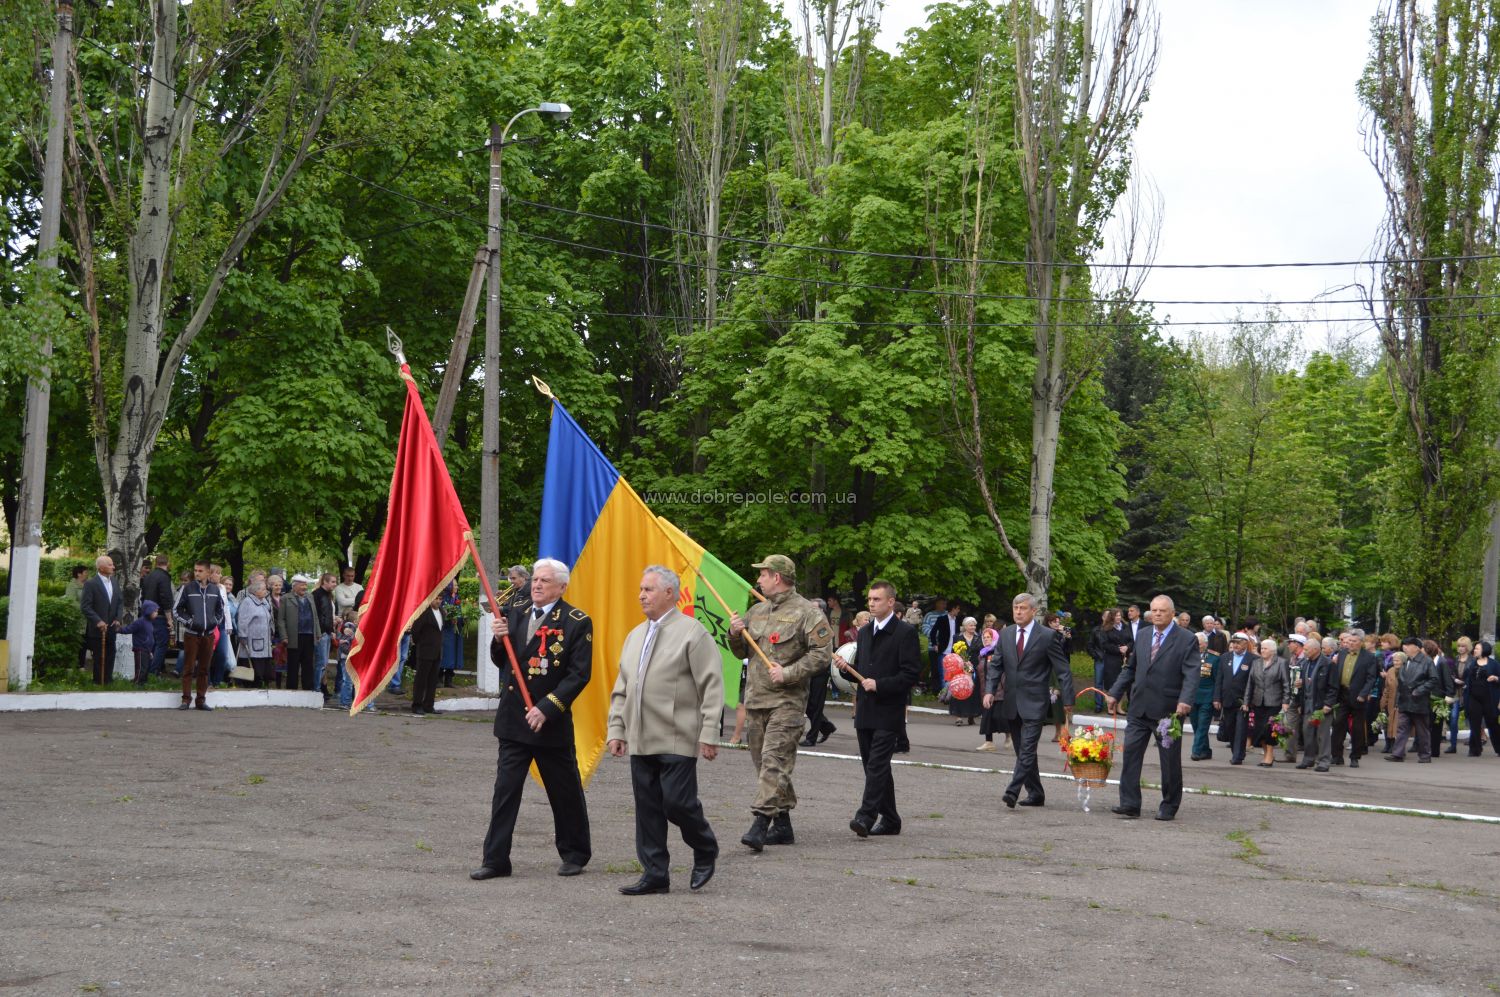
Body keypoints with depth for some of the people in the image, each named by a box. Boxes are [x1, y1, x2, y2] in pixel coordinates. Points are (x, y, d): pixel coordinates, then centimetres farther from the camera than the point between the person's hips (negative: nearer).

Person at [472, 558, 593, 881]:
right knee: (505, 790, 2)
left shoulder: (576, 623, -8)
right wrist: (499, 639, -7)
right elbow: (501, 662, 14)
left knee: (565, 793, 8)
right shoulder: (515, 613, 9)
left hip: (551, 721, -4)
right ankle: (496, 860, 5)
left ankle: (575, 854, 25)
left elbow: (579, 674, -12)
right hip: (513, 719, 4)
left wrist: (546, 708, -19)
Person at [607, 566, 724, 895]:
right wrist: (616, 729, 13)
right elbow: (621, 689, 21)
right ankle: (655, 874, 13)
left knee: (677, 802, -8)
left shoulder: (692, 633, -6)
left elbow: (711, 686, -10)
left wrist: (708, 734, -14)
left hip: (677, 741, -7)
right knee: (647, 808, 6)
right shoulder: (636, 635, 16)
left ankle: (705, 853, 18)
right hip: (640, 741, 7)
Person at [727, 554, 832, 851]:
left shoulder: (806, 612, -6)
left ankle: (761, 824, -21)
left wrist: (788, 673, -18)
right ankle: (783, 824, 18)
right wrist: (735, 634, 2)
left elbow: (822, 654, -12)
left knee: (774, 760, -16)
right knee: (762, 761, 10)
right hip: (755, 699, 8)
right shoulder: (756, 611, 16)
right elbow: (741, 652, 23)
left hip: (786, 700, -8)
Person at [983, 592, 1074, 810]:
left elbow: (1063, 670, -3)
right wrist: (989, 690, -3)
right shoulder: (1006, 634, 10)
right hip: (1011, 703, 6)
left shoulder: (1048, 636, -5)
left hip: (1034, 704, -6)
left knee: (1027, 749, -15)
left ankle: (1013, 792, -23)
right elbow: (997, 665, 13)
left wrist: (1067, 701, -8)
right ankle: (1035, 794, 20)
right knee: (1023, 751, 11)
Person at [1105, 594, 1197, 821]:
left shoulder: (1187, 640, -4)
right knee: (1131, 753, -2)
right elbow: (1131, 668, 19)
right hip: (1139, 708, 5)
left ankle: (1169, 807, 15)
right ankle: (1129, 804, 0)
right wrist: (1114, 693, 13)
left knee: (1170, 761, 4)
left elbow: (1191, 674, -13)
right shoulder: (1142, 635, 13)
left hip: (1167, 711, -5)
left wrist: (1185, 701, -28)